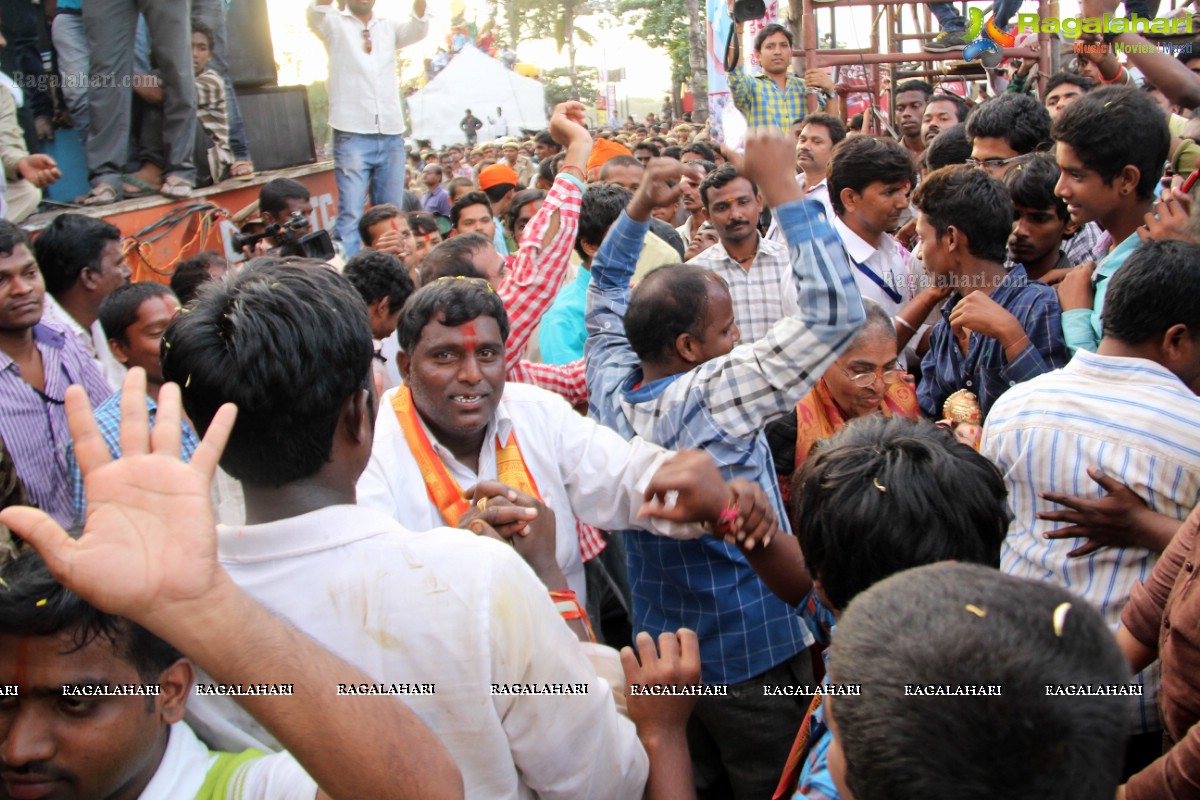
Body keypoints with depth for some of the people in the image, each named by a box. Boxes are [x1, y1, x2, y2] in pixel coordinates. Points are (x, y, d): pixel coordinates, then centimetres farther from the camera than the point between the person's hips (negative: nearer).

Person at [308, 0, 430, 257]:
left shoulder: (389, 27, 16)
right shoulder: (335, 24, 8)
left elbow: (418, 29, -3)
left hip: (392, 135, 4)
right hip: (352, 134, -4)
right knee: (350, 213, -11)